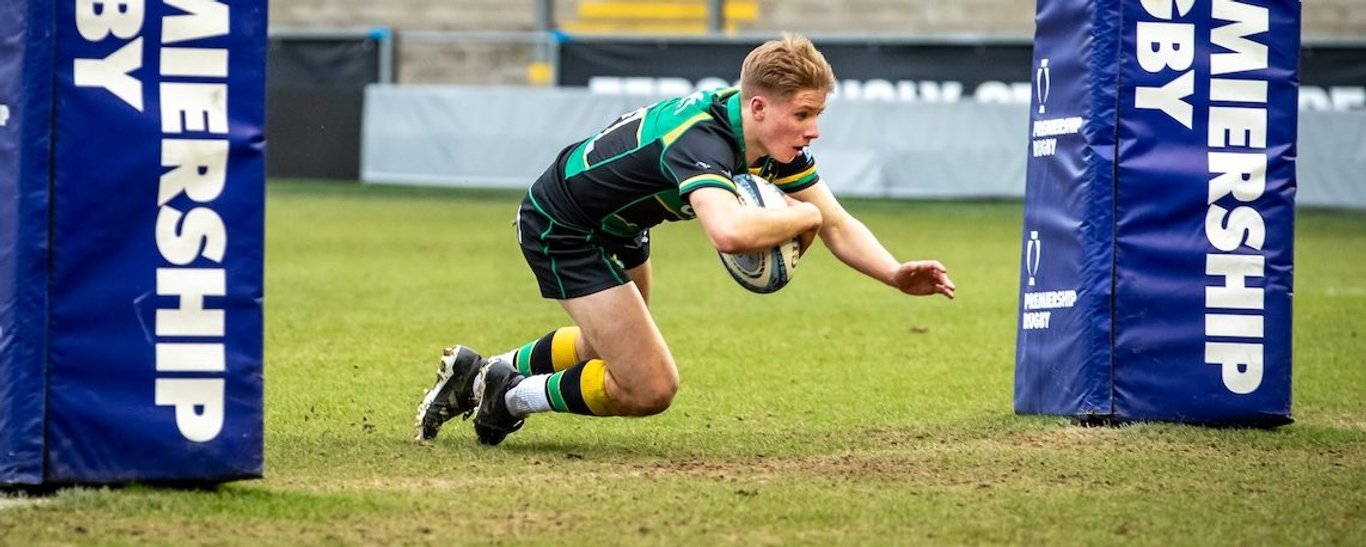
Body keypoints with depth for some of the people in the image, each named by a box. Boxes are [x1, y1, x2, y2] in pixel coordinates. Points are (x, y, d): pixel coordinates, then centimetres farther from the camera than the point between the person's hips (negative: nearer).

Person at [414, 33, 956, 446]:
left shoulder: (779, 139, -12)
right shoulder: (703, 138, -39)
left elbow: (838, 225, -6)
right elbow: (729, 231, -59)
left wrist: (897, 274, -24)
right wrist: (801, 214, -39)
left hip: (616, 225, 10)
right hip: (561, 228, -10)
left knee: (616, 345, 31)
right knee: (649, 388, -11)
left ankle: (483, 374, 42)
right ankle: (511, 397, 8)